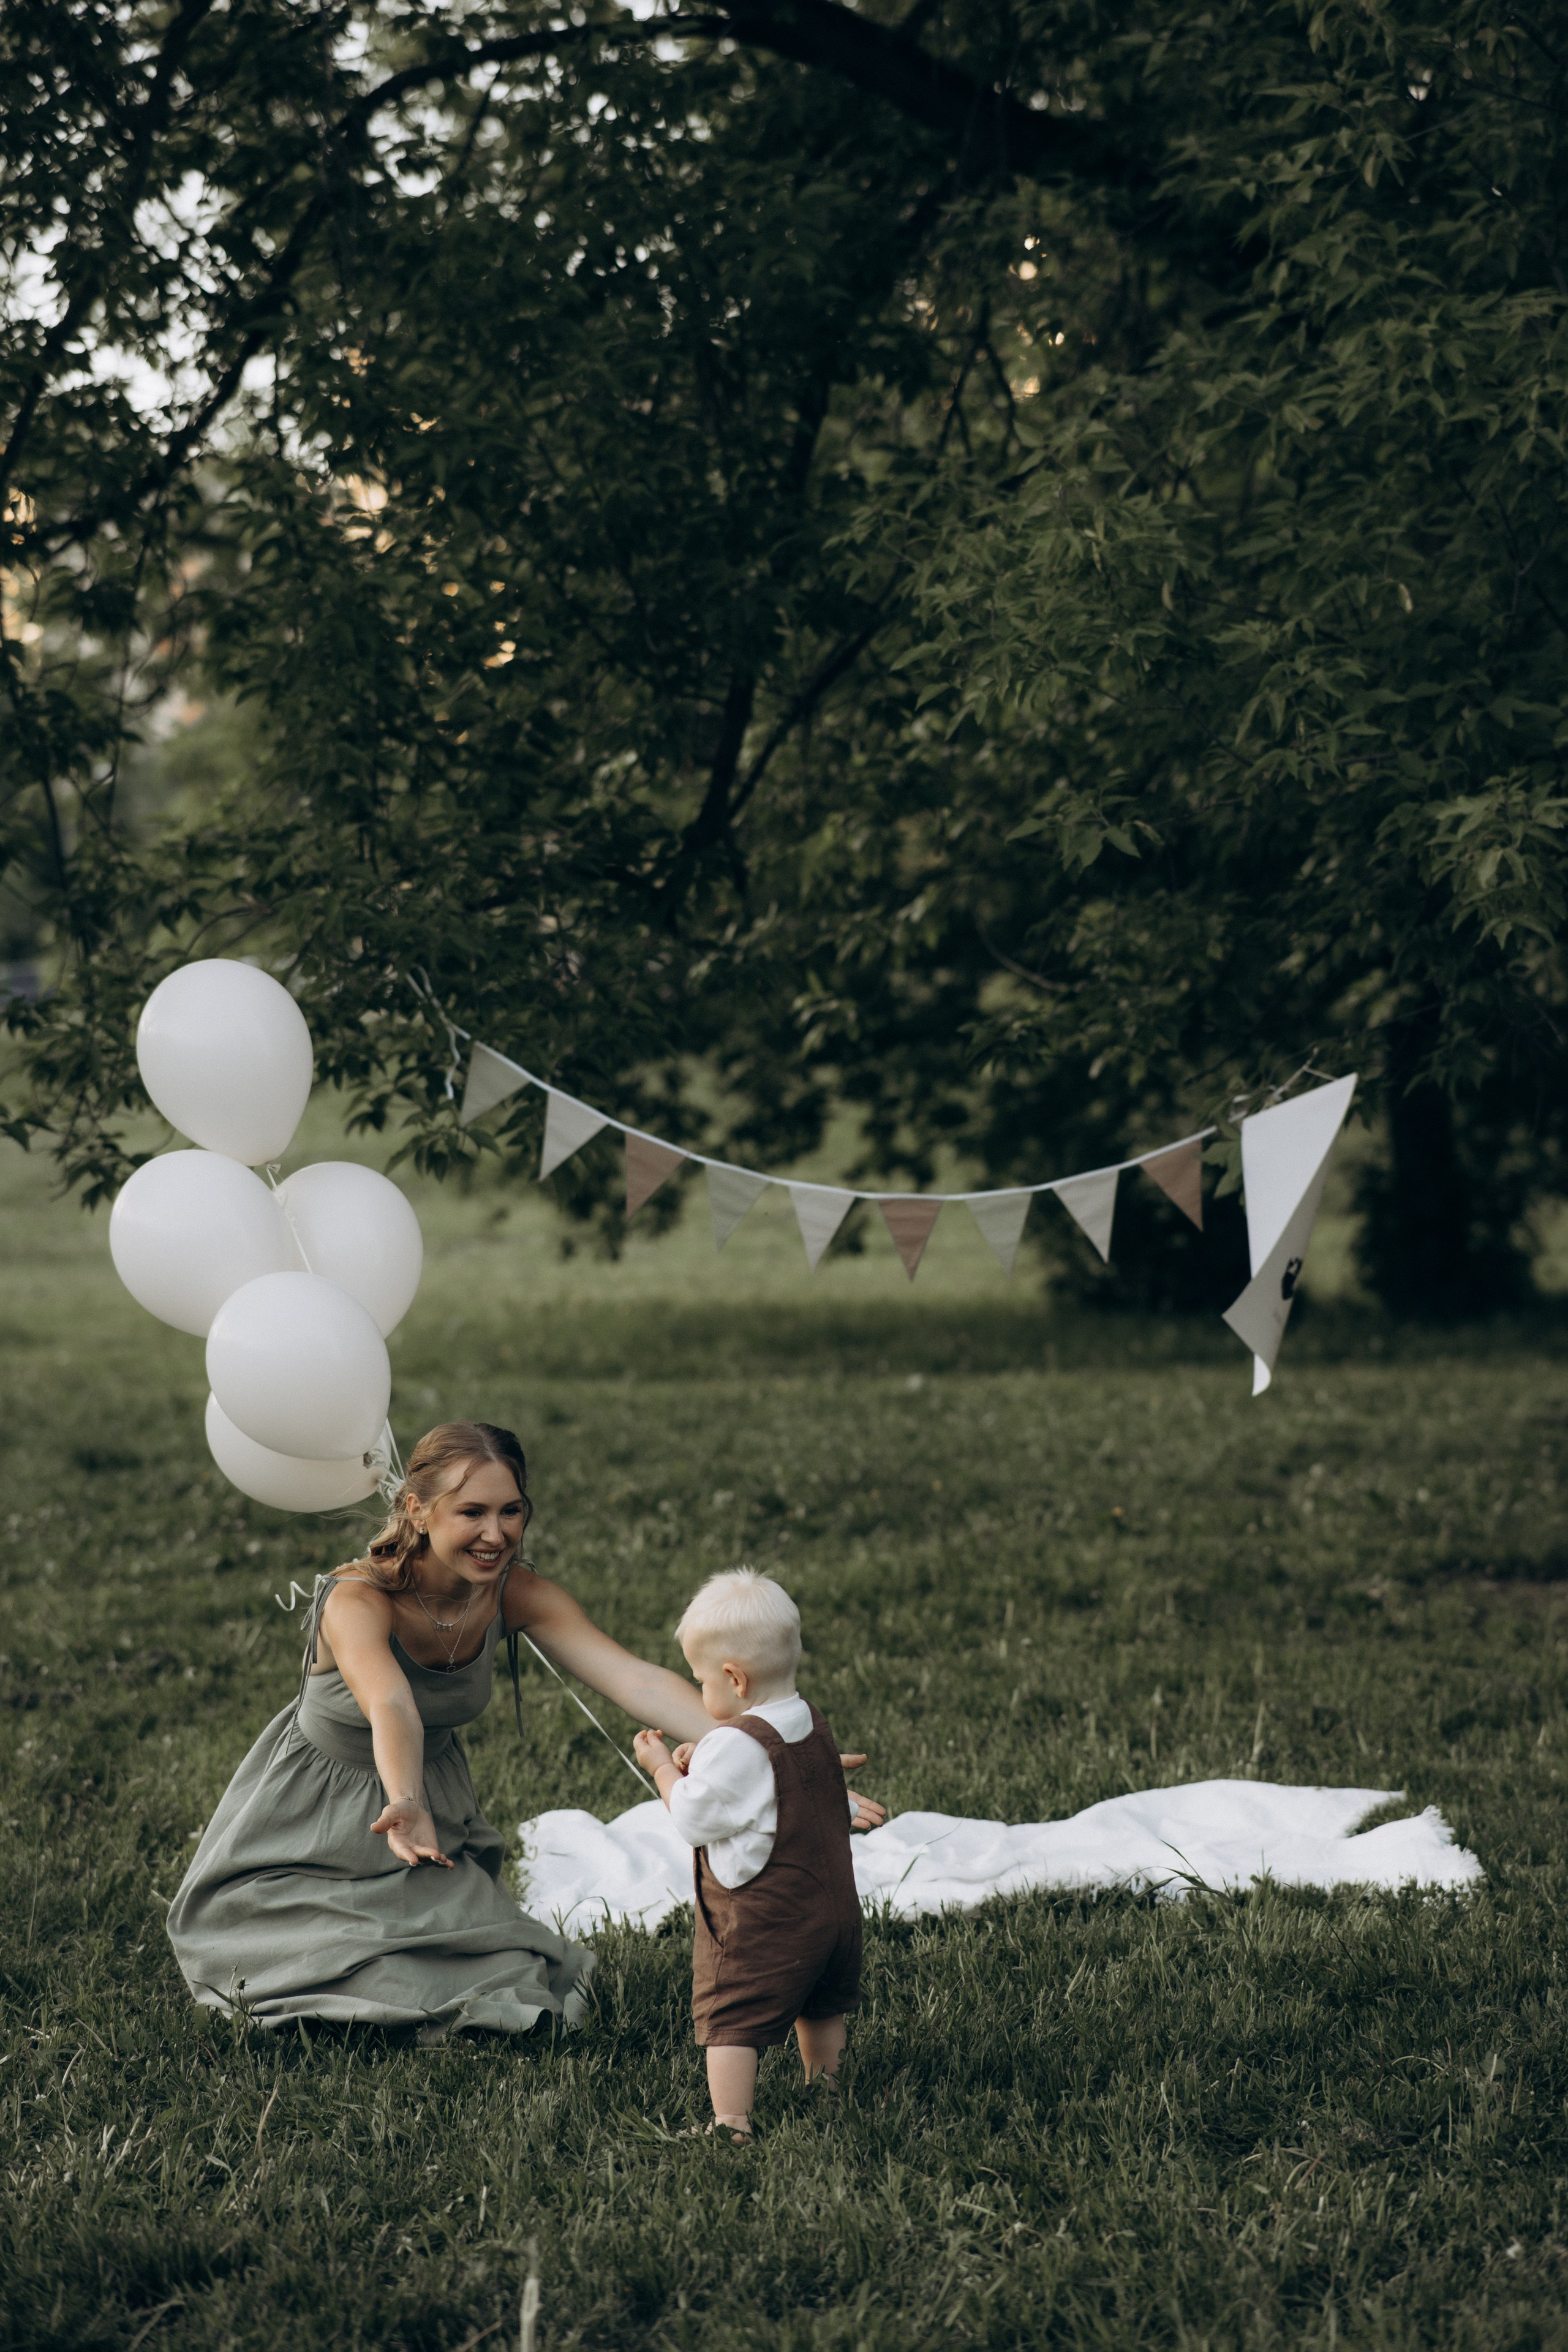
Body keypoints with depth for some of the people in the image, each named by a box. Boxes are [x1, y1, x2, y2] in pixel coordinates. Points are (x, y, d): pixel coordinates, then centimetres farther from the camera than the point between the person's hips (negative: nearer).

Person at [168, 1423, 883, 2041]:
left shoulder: (515, 1595, -20)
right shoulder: (357, 1601, -34)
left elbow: (635, 1679, -30)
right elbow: (391, 1709, -53)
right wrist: (406, 1810, -74)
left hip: (432, 1796, 4)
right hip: (316, 1813, -4)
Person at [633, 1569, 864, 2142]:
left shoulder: (737, 1746, -23)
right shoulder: (813, 1728, 5)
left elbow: (693, 1819, -15)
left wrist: (663, 1767, -1)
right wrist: (701, 1766, 10)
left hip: (760, 1920, -9)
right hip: (833, 1906, 9)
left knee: (730, 2020, -4)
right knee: (821, 2009, 26)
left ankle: (730, 2127, -7)